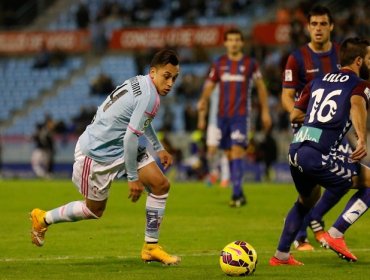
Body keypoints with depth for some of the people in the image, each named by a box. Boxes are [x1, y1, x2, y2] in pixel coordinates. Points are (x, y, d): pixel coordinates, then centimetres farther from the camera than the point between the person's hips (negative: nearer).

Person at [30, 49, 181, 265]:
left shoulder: (140, 83, 2)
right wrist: (133, 178, -20)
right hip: (97, 154, -9)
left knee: (161, 185, -1)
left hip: (122, 148, 9)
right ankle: (43, 219, 32)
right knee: (95, 211, 9)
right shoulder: (149, 97, -27)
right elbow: (130, 138, -28)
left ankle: (151, 247, 7)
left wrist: (159, 148, 31)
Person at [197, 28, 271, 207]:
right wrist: (203, 101, -9)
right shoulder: (219, 64, 8)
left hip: (241, 115, -4)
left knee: (237, 151, -16)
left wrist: (265, 111, 7)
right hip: (222, 116, 4)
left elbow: (261, 86, 9)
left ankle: (237, 194, -20)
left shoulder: (250, 64, 1)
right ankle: (239, 193, 16)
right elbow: (209, 86, 11)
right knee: (229, 154, 7)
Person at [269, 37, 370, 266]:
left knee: (305, 201, 31)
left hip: (296, 150, 8)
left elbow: (295, 115, 24)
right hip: (318, 155, -8)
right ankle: (335, 235, -2)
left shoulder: (318, 81, 22)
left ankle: (281, 255, 34)